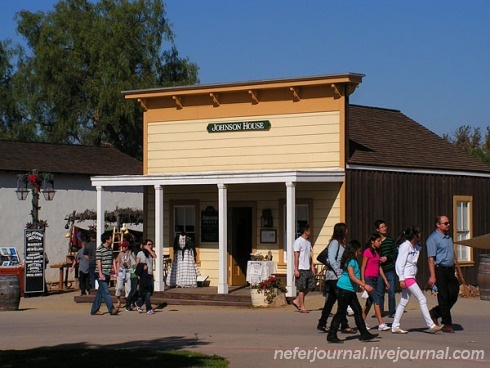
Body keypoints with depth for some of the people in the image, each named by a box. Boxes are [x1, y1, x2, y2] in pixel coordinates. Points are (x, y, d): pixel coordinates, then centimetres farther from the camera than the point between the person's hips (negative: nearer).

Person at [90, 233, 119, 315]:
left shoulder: (110, 249, 15)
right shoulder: (99, 249, -9)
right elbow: (98, 262, -13)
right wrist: (100, 274, -18)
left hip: (107, 274, 8)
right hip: (102, 274, -8)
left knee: (100, 293, 9)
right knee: (105, 292, -11)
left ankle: (94, 310, 13)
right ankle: (111, 309, -16)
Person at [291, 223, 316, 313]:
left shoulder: (308, 242, 16)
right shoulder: (298, 242, -9)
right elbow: (296, 256, -12)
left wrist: (312, 267, 12)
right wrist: (296, 269, -16)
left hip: (308, 269, 8)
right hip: (301, 269, -8)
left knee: (310, 285, 6)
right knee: (302, 288, -3)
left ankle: (297, 300, 16)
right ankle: (302, 307, 3)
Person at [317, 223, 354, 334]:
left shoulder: (340, 243, 17)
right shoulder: (335, 242, -11)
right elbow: (331, 260, -20)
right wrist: (339, 273, -21)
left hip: (338, 276, 9)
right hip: (334, 276, -9)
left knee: (330, 300, 11)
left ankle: (322, 324, 15)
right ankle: (344, 326, -6)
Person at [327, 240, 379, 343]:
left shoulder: (353, 261, 15)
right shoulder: (351, 261, -15)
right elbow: (352, 276, -24)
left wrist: (361, 284, 34)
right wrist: (364, 285, -27)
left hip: (350, 291, 10)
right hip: (344, 289, -10)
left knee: (358, 311, 10)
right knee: (341, 313, -5)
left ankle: (364, 334, 14)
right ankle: (331, 336, 0)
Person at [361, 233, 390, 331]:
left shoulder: (377, 252, 14)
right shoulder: (367, 251, -9)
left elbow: (379, 267, 18)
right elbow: (363, 267, -11)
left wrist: (385, 280, 16)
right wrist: (363, 281, -15)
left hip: (375, 278, 8)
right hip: (368, 278, -8)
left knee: (370, 301, 10)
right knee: (376, 300, -13)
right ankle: (381, 324, -16)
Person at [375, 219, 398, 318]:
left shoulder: (390, 240, 5)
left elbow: (396, 253, 4)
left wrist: (387, 258, -9)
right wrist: (377, 259, -12)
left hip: (390, 270, 0)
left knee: (391, 292, -2)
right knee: (379, 292, 4)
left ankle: (392, 311, 6)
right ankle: (380, 311, 13)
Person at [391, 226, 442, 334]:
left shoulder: (415, 246, 14)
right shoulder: (405, 246, -13)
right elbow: (400, 263, -17)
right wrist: (401, 279, -20)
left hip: (411, 277, 10)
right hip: (406, 277, -10)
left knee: (404, 302, 10)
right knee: (422, 299, -10)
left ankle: (395, 326, 14)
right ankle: (431, 325, -10)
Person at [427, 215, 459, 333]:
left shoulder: (448, 237, 17)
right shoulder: (433, 238, -9)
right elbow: (431, 258, -13)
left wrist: (454, 271, 19)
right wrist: (432, 276, -19)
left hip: (450, 270, 8)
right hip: (440, 270, -8)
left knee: (453, 296, 5)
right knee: (444, 297, -3)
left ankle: (435, 313, 24)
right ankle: (446, 324, 4)